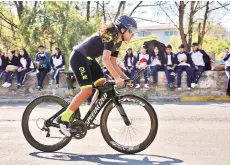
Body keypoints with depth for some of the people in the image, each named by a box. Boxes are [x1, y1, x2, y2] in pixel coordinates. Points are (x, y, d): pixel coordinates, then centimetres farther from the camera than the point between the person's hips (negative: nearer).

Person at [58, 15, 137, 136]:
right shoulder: (110, 36, -22)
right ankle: (64, 119, -13)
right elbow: (105, 59, -33)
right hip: (79, 57, -10)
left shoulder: (117, 41, 8)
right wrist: (117, 78, -39)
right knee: (87, 91, -18)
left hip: (88, 59, 10)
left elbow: (113, 63, 10)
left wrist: (125, 77, 0)